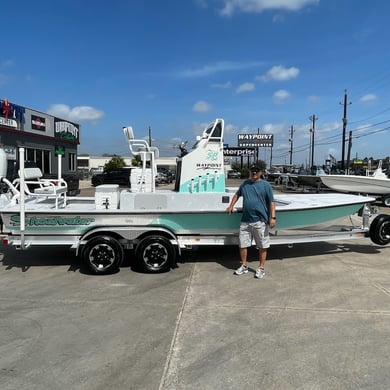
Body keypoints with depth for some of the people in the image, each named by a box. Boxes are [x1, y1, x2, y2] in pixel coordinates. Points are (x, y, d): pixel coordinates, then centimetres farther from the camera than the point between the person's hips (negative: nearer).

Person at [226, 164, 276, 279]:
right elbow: (237, 195, 26)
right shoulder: (245, 184, 11)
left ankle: (261, 268, 19)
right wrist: (231, 206, 17)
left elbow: (271, 202, -3)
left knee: (262, 246, 5)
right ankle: (244, 266, 26)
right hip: (245, 221, 4)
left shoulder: (266, 185, -1)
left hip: (260, 221, -4)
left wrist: (273, 217, -10)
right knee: (242, 244, 10)